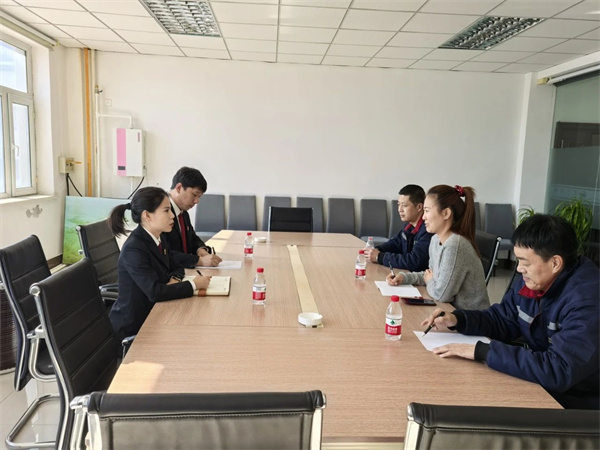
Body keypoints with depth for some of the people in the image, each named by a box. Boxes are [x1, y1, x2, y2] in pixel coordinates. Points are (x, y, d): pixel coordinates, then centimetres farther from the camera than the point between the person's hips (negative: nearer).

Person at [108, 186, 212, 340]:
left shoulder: (159, 238, 1)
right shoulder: (133, 249, -24)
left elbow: (176, 267, 13)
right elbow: (155, 292, -29)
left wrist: (174, 279, -10)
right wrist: (193, 285, -21)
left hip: (153, 313, 7)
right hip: (133, 324, -7)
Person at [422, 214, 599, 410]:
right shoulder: (530, 280, -3)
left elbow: (558, 371, -36)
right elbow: (501, 321, 9)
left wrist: (482, 351, -33)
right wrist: (457, 319, -8)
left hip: (579, 402, -7)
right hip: (539, 384, 7)